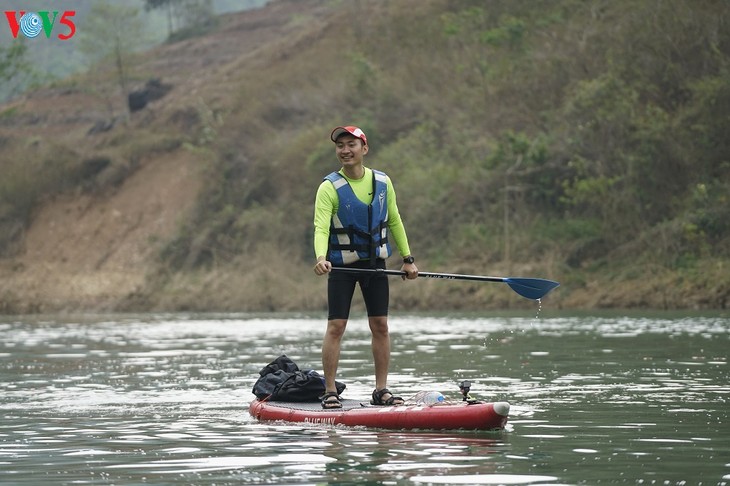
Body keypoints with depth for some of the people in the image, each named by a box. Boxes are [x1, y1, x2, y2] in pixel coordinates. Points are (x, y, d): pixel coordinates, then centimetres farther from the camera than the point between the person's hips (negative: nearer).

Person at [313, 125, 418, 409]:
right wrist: (321, 258, -38)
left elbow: (394, 222, 14)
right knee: (336, 326, -7)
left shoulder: (383, 183, 4)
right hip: (342, 265, -4)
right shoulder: (330, 187, -10)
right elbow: (321, 227, -20)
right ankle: (329, 392, -3)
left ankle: (381, 390, 10)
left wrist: (408, 259, 12)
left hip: (375, 263, 4)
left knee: (380, 326, 3)